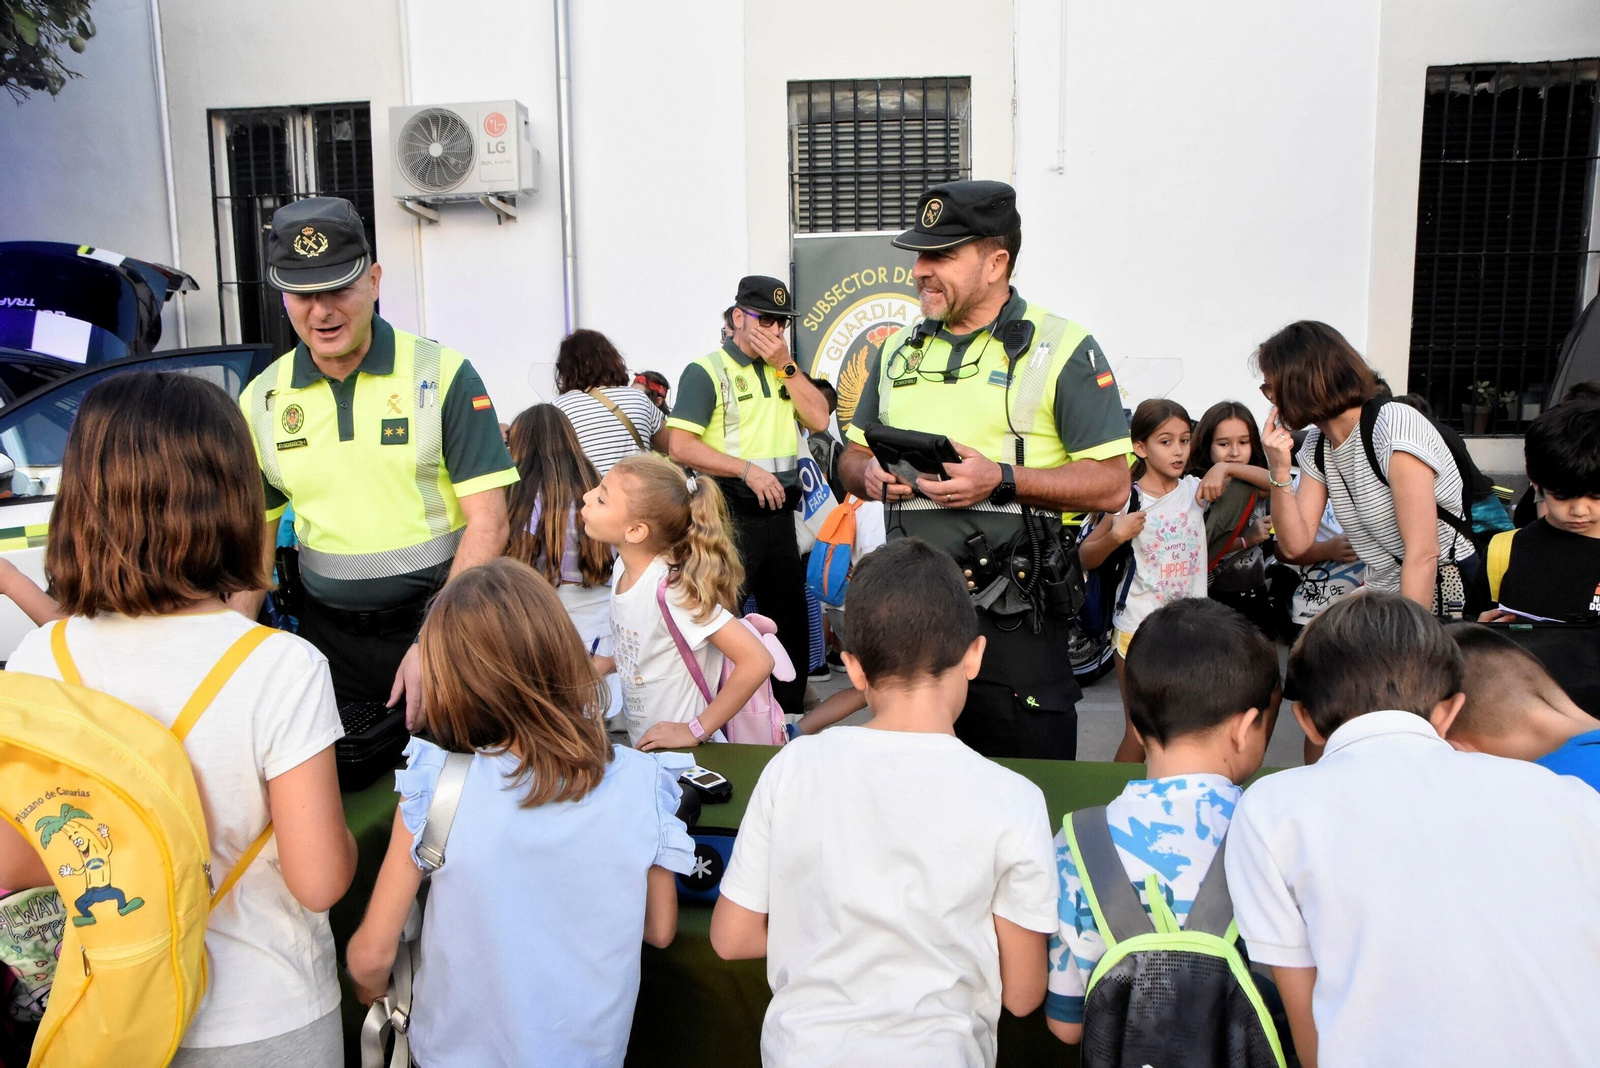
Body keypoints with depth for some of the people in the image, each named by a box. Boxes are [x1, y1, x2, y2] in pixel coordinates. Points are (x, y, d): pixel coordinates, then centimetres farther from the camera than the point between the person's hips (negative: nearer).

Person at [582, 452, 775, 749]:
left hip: (682, 756, -7)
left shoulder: (669, 590, -28)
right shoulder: (625, 567, -6)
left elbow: (757, 661, -32)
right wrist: (611, 663, -1)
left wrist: (696, 730, -25)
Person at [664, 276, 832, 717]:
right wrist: (748, 470, -21)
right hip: (732, 515, -7)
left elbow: (819, 419, 3)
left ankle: (791, 706, 31)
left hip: (780, 511, 7)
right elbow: (680, 446, -16)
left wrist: (785, 365, -5)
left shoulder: (783, 370, 14)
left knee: (789, 614, 16)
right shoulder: (707, 371, -7)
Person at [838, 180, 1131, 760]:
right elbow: (852, 456, 20)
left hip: (1013, 621, -5)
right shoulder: (897, 350, 14)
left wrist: (1002, 480, -22)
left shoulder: (1062, 349, -3)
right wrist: (871, 475, -4)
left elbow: (1110, 484, -9)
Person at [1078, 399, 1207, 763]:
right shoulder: (1128, 500, -7)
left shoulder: (1195, 490, 3)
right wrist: (1114, 537, -19)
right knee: (1140, 733, 2)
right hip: (1139, 629, -4)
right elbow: (1085, 558, -2)